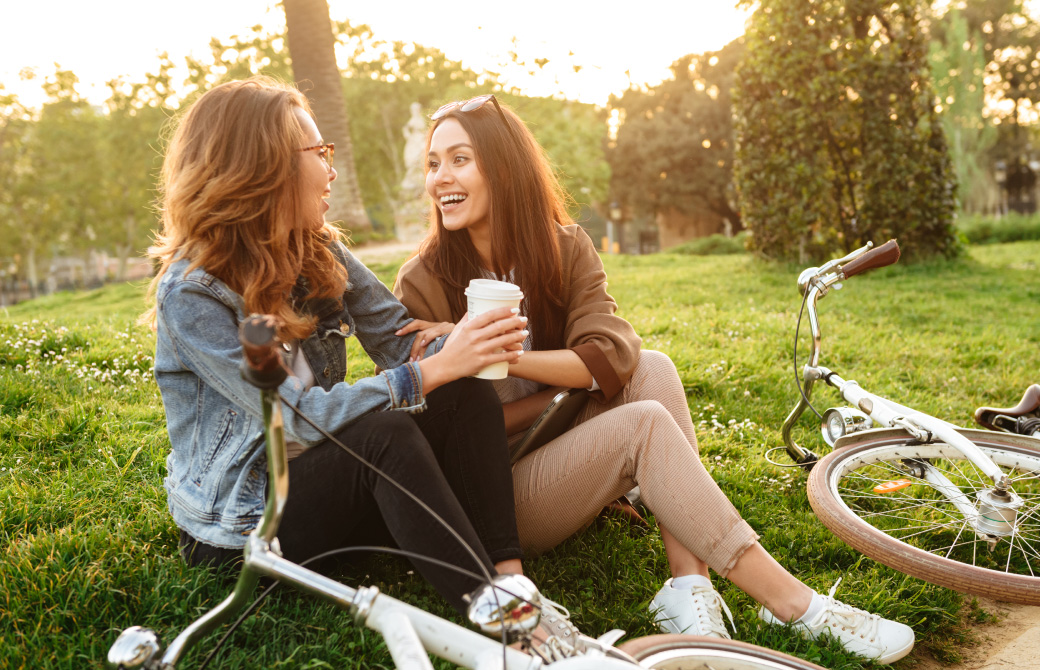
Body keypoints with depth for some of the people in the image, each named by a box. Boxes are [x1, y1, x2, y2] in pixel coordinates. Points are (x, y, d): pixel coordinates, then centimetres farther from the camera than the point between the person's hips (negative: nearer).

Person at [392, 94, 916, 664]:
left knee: (651, 368, -21)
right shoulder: (422, 285, -13)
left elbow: (612, 355, -17)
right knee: (643, 422, -27)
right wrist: (572, 381, -17)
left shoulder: (566, 248, -1)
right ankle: (789, 603, -26)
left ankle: (688, 586, -28)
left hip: (566, 470, 5)